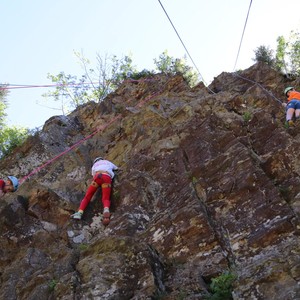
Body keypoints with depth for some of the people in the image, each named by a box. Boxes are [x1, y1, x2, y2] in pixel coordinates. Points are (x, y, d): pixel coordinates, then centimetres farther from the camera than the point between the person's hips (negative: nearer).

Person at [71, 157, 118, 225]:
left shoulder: (94, 165, 37)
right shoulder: (108, 162, 40)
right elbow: (117, 169, 54)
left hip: (97, 177, 0)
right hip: (107, 178, 0)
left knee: (87, 197, 6)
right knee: (106, 199, -8)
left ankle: (80, 212, -17)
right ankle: (106, 211, -42)